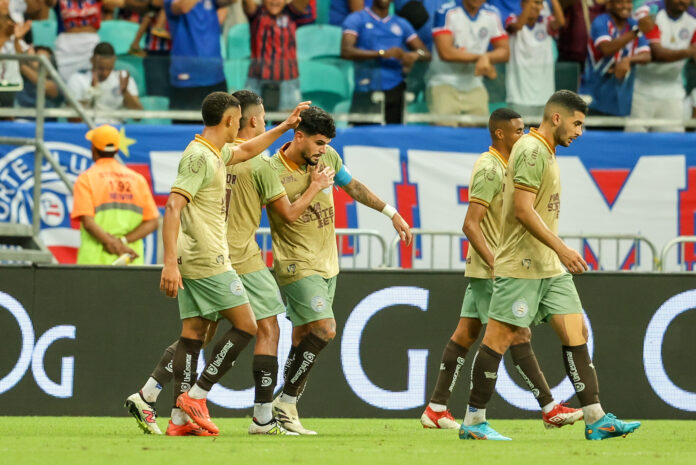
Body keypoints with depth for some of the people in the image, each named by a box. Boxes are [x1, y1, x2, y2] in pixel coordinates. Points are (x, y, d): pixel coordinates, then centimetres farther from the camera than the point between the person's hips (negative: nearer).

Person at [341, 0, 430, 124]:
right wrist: (382, 54, -17)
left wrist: (415, 55, -10)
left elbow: (426, 54, 17)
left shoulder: (402, 24, 20)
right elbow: (346, 51, -8)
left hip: (395, 90, 3)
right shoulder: (356, 19, 8)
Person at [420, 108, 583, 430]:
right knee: (519, 336, -8)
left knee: (465, 333, 9)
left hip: (490, 267, 10)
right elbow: (471, 224, -21)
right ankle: (549, 409, -7)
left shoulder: (499, 166, 15)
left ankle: (436, 409, 11)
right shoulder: (490, 169, -16)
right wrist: (496, 265, -24)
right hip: (490, 270, -10)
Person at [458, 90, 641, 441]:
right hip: (521, 265, -10)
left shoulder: (545, 152, 17)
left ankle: (596, 419, 0)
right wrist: (561, 248, -22)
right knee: (499, 339, -4)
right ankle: (473, 421, 2)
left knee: (576, 334, 2)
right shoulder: (531, 150, -13)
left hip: (550, 267, 10)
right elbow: (523, 209, -20)